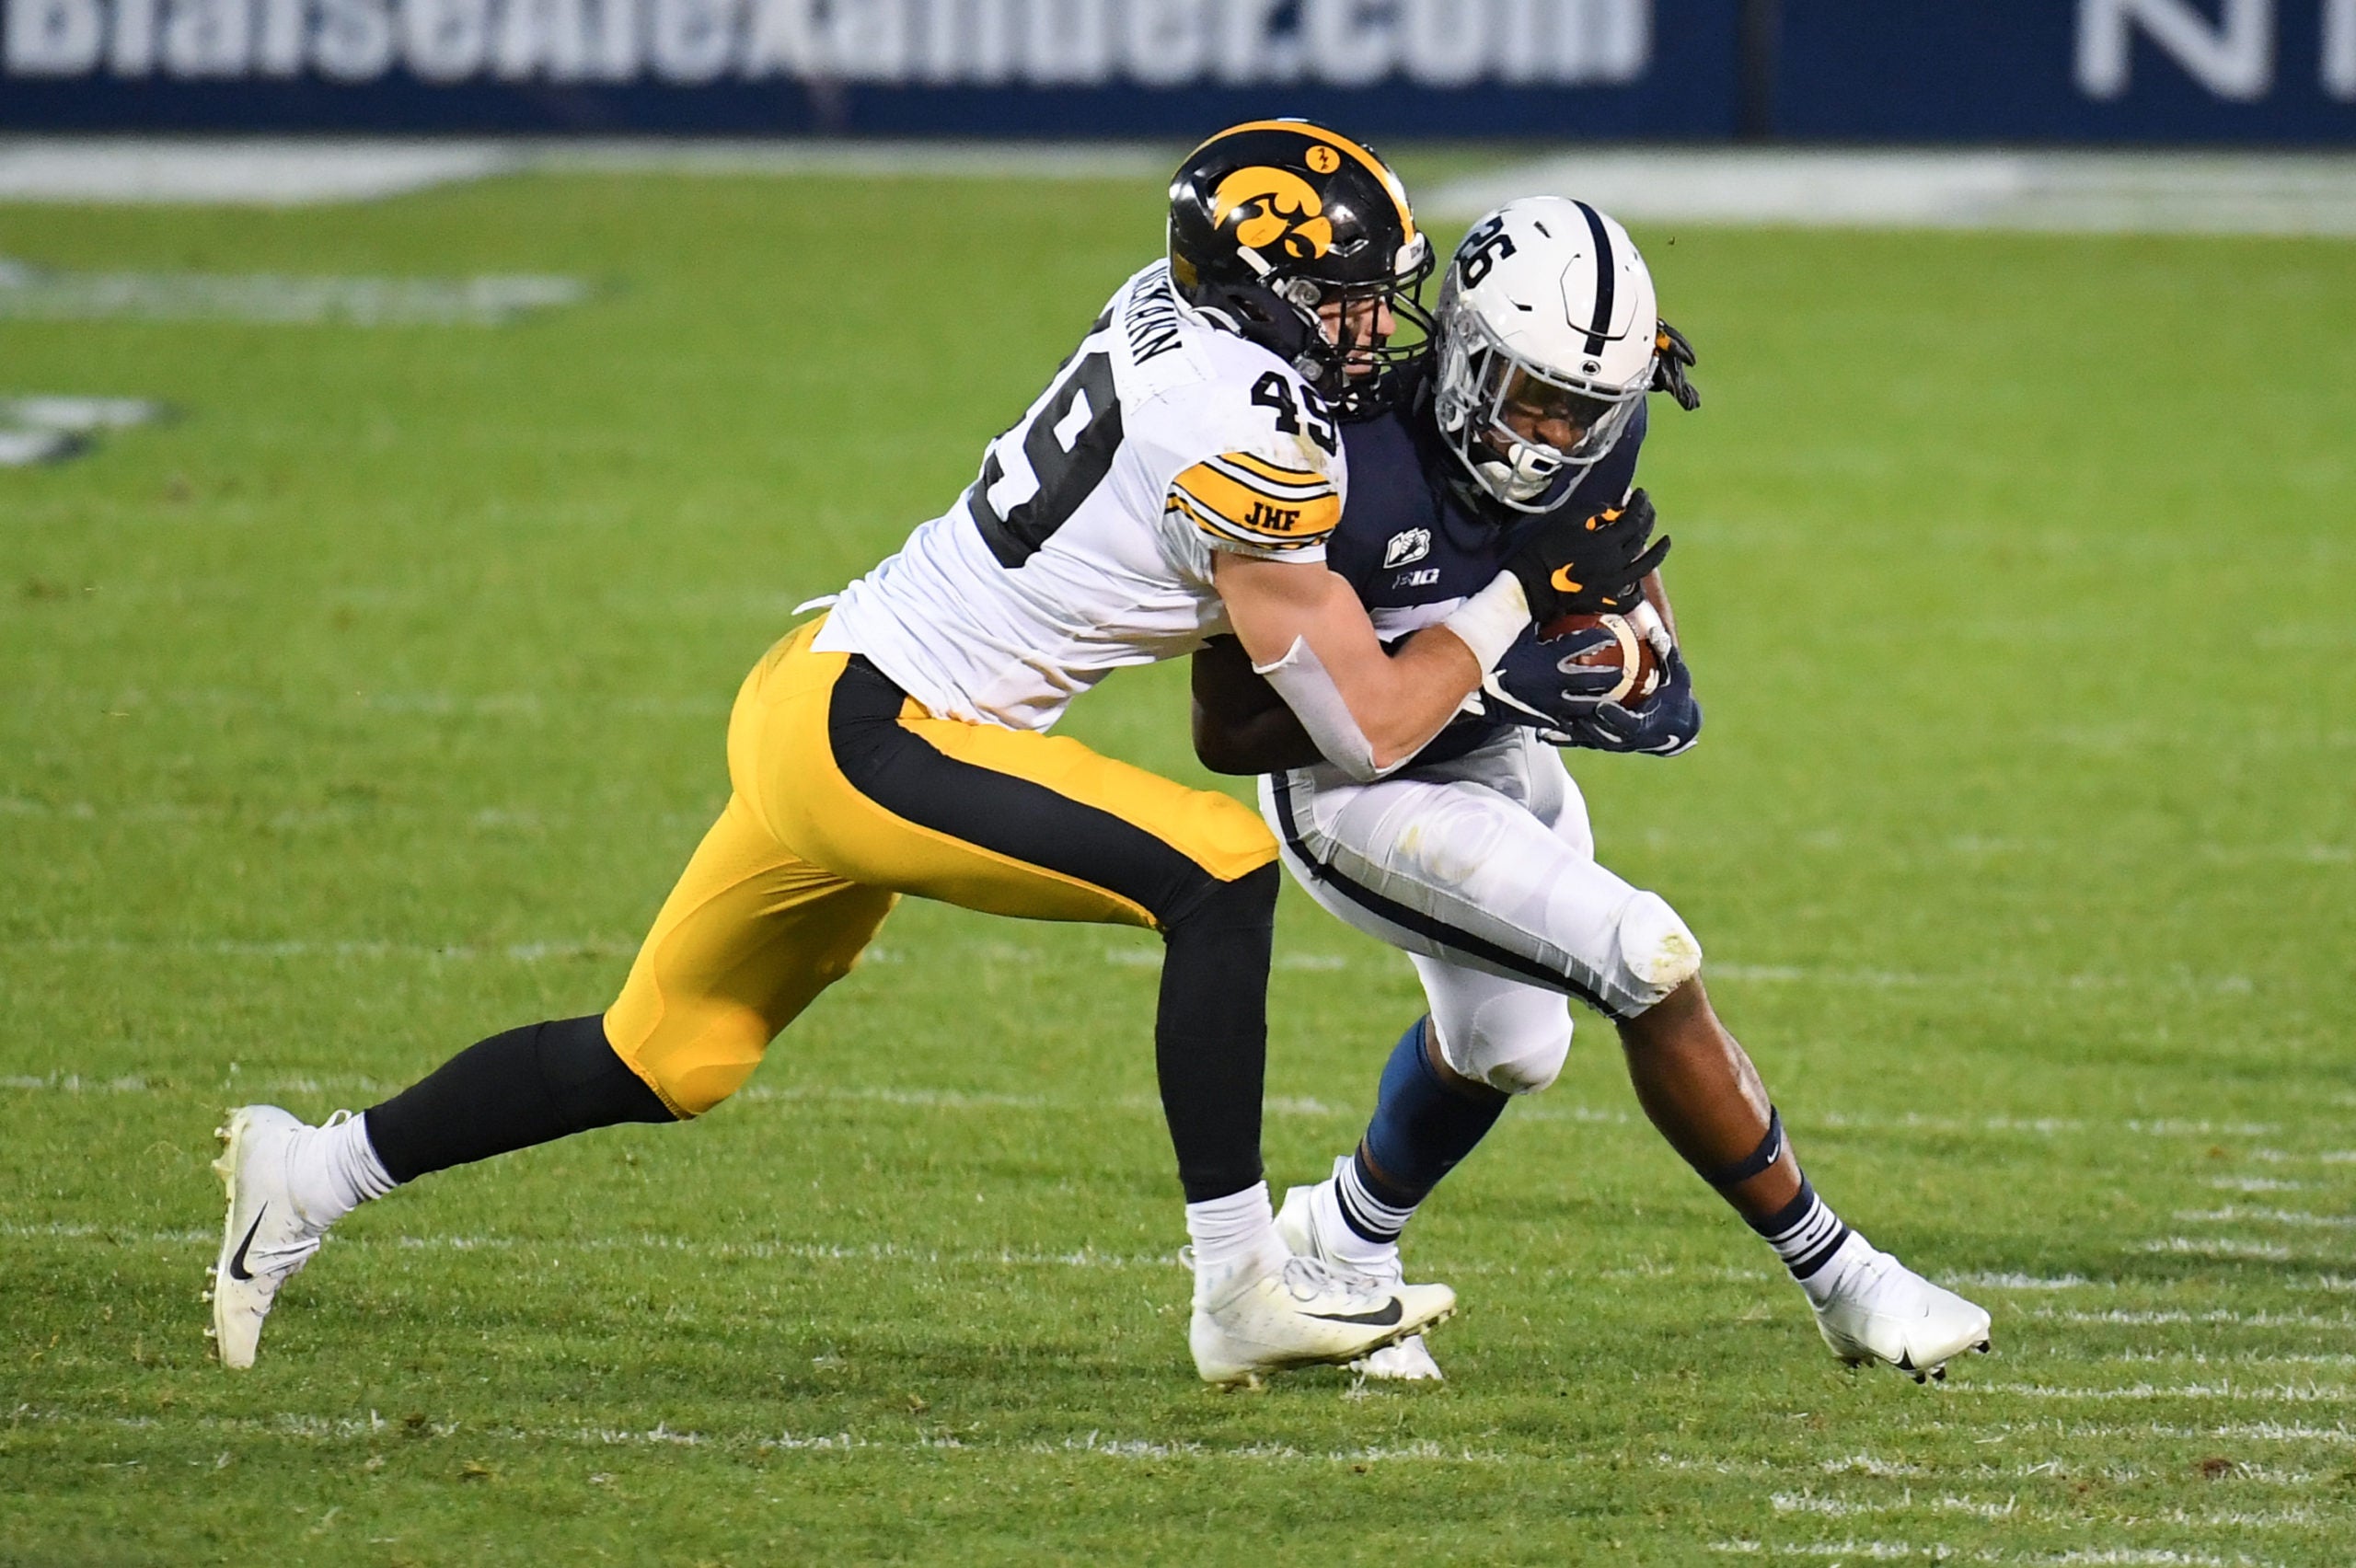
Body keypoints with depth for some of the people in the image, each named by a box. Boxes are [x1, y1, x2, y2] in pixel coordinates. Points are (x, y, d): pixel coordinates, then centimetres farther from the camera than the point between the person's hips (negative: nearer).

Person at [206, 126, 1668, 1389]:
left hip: (813, 693, 9)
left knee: (658, 1065, 19)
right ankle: (1244, 1289, -13)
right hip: (872, 737, -9)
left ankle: (312, 1171, 28)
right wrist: (1527, 591, -2)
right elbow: (1367, 727, -12)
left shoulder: (1168, 311, 4)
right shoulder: (1245, 442, -19)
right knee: (1217, 873, -16)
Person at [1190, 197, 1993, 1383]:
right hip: (1353, 791, -7)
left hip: (1500, 757, 7)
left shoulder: (1597, 437, -16)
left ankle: (1347, 1240, 52)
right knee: (1650, 965, -19)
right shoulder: (1351, 480, -35)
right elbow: (1228, 734, -30)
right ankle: (1836, 1278, -5)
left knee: (1504, 1045, 23)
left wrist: (1653, 670, -13)